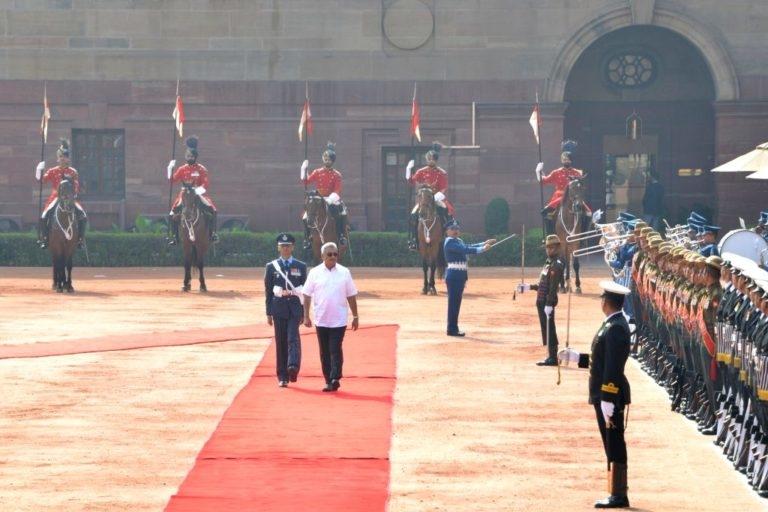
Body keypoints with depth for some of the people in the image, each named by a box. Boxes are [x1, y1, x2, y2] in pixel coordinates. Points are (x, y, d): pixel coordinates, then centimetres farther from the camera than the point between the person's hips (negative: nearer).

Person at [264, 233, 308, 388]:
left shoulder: (301, 266, 9)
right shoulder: (271, 267, 9)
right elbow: (268, 291, 9)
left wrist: (303, 312, 5)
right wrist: (269, 313, 4)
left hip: (295, 307, -1)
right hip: (279, 307, 1)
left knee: (293, 337, -18)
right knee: (281, 341, 1)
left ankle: (293, 367, -34)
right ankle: (282, 377, 6)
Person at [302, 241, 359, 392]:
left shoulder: (344, 272, 3)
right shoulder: (315, 273, 2)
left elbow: (351, 296, 7)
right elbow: (307, 295, 5)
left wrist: (355, 316, 5)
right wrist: (306, 316, -1)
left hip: (339, 320, -1)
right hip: (321, 320, 1)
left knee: (336, 350, -10)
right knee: (324, 352, 6)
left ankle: (335, 379, -13)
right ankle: (328, 381, 13)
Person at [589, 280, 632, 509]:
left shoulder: (615, 328, -19)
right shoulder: (612, 324, 12)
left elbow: (612, 368, -22)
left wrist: (607, 402, -23)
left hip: (610, 396, -10)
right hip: (605, 396, 10)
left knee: (615, 447, -4)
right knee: (613, 447, 13)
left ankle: (619, 496, -1)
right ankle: (617, 494, 18)